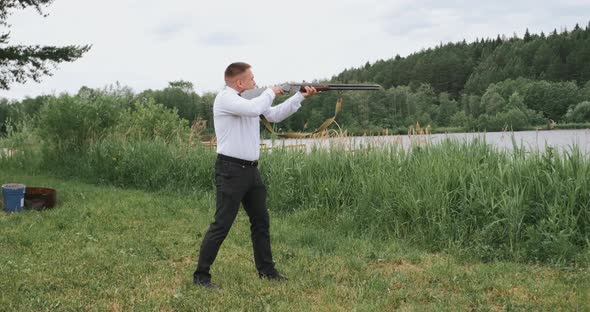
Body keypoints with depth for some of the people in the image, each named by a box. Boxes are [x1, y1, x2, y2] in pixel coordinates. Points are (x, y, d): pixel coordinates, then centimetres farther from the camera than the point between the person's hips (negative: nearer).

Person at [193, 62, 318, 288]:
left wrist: (301, 96, 12)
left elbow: (275, 115, 19)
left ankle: (266, 269, 29)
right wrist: (271, 92, -10)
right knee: (221, 225, -7)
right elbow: (254, 109, -29)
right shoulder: (225, 98, -14)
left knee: (261, 221, 16)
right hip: (231, 171, -9)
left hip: (251, 170, 9)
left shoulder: (250, 99, 13)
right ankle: (201, 275, 3)